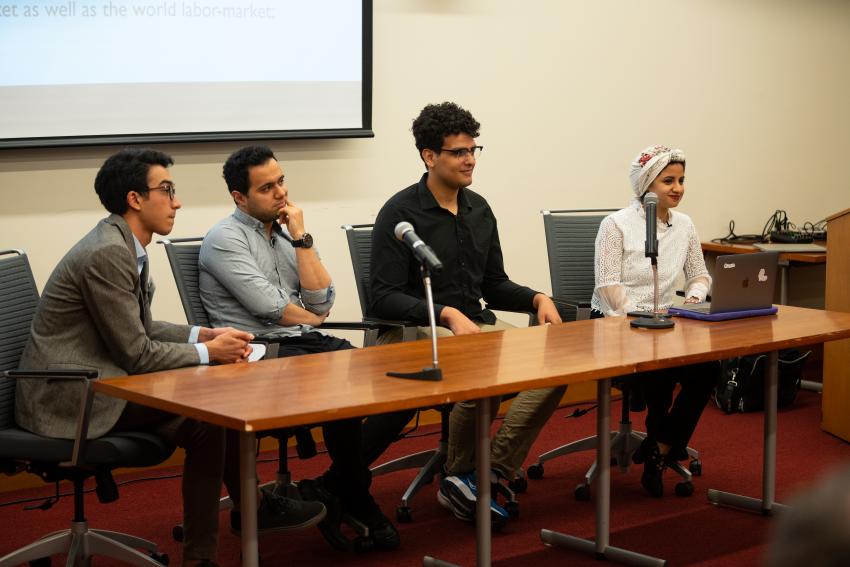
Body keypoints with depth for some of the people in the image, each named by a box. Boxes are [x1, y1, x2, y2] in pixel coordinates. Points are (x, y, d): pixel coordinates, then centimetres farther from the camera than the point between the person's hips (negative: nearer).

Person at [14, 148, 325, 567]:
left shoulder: (122, 246, 10)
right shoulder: (107, 254, -20)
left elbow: (140, 328, 19)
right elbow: (137, 354, -18)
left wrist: (204, 335, 5)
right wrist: (207, 353, -6)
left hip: (93, 381, 10)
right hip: (69, 395, -10)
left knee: (203, 424, -2)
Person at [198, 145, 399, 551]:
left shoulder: (290, 233, 17)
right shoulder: (225, 239, -4)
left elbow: (321, 302, 3)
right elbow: (270, 307, -14)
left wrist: (300, 238, -1)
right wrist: (311, 319, 5)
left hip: (305, 343, 6)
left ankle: (334, 487, -12)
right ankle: (355, 498, -10)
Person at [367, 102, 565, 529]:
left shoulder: (479, 209, 13)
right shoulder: (400, 213, -7)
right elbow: (383, 298, -12)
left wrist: (537, 298, 0)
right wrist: (447, 314, -24)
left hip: (477, 324, 7)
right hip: (418, 330, -7)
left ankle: (491, 474, -17)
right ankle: (460, 475, -9)